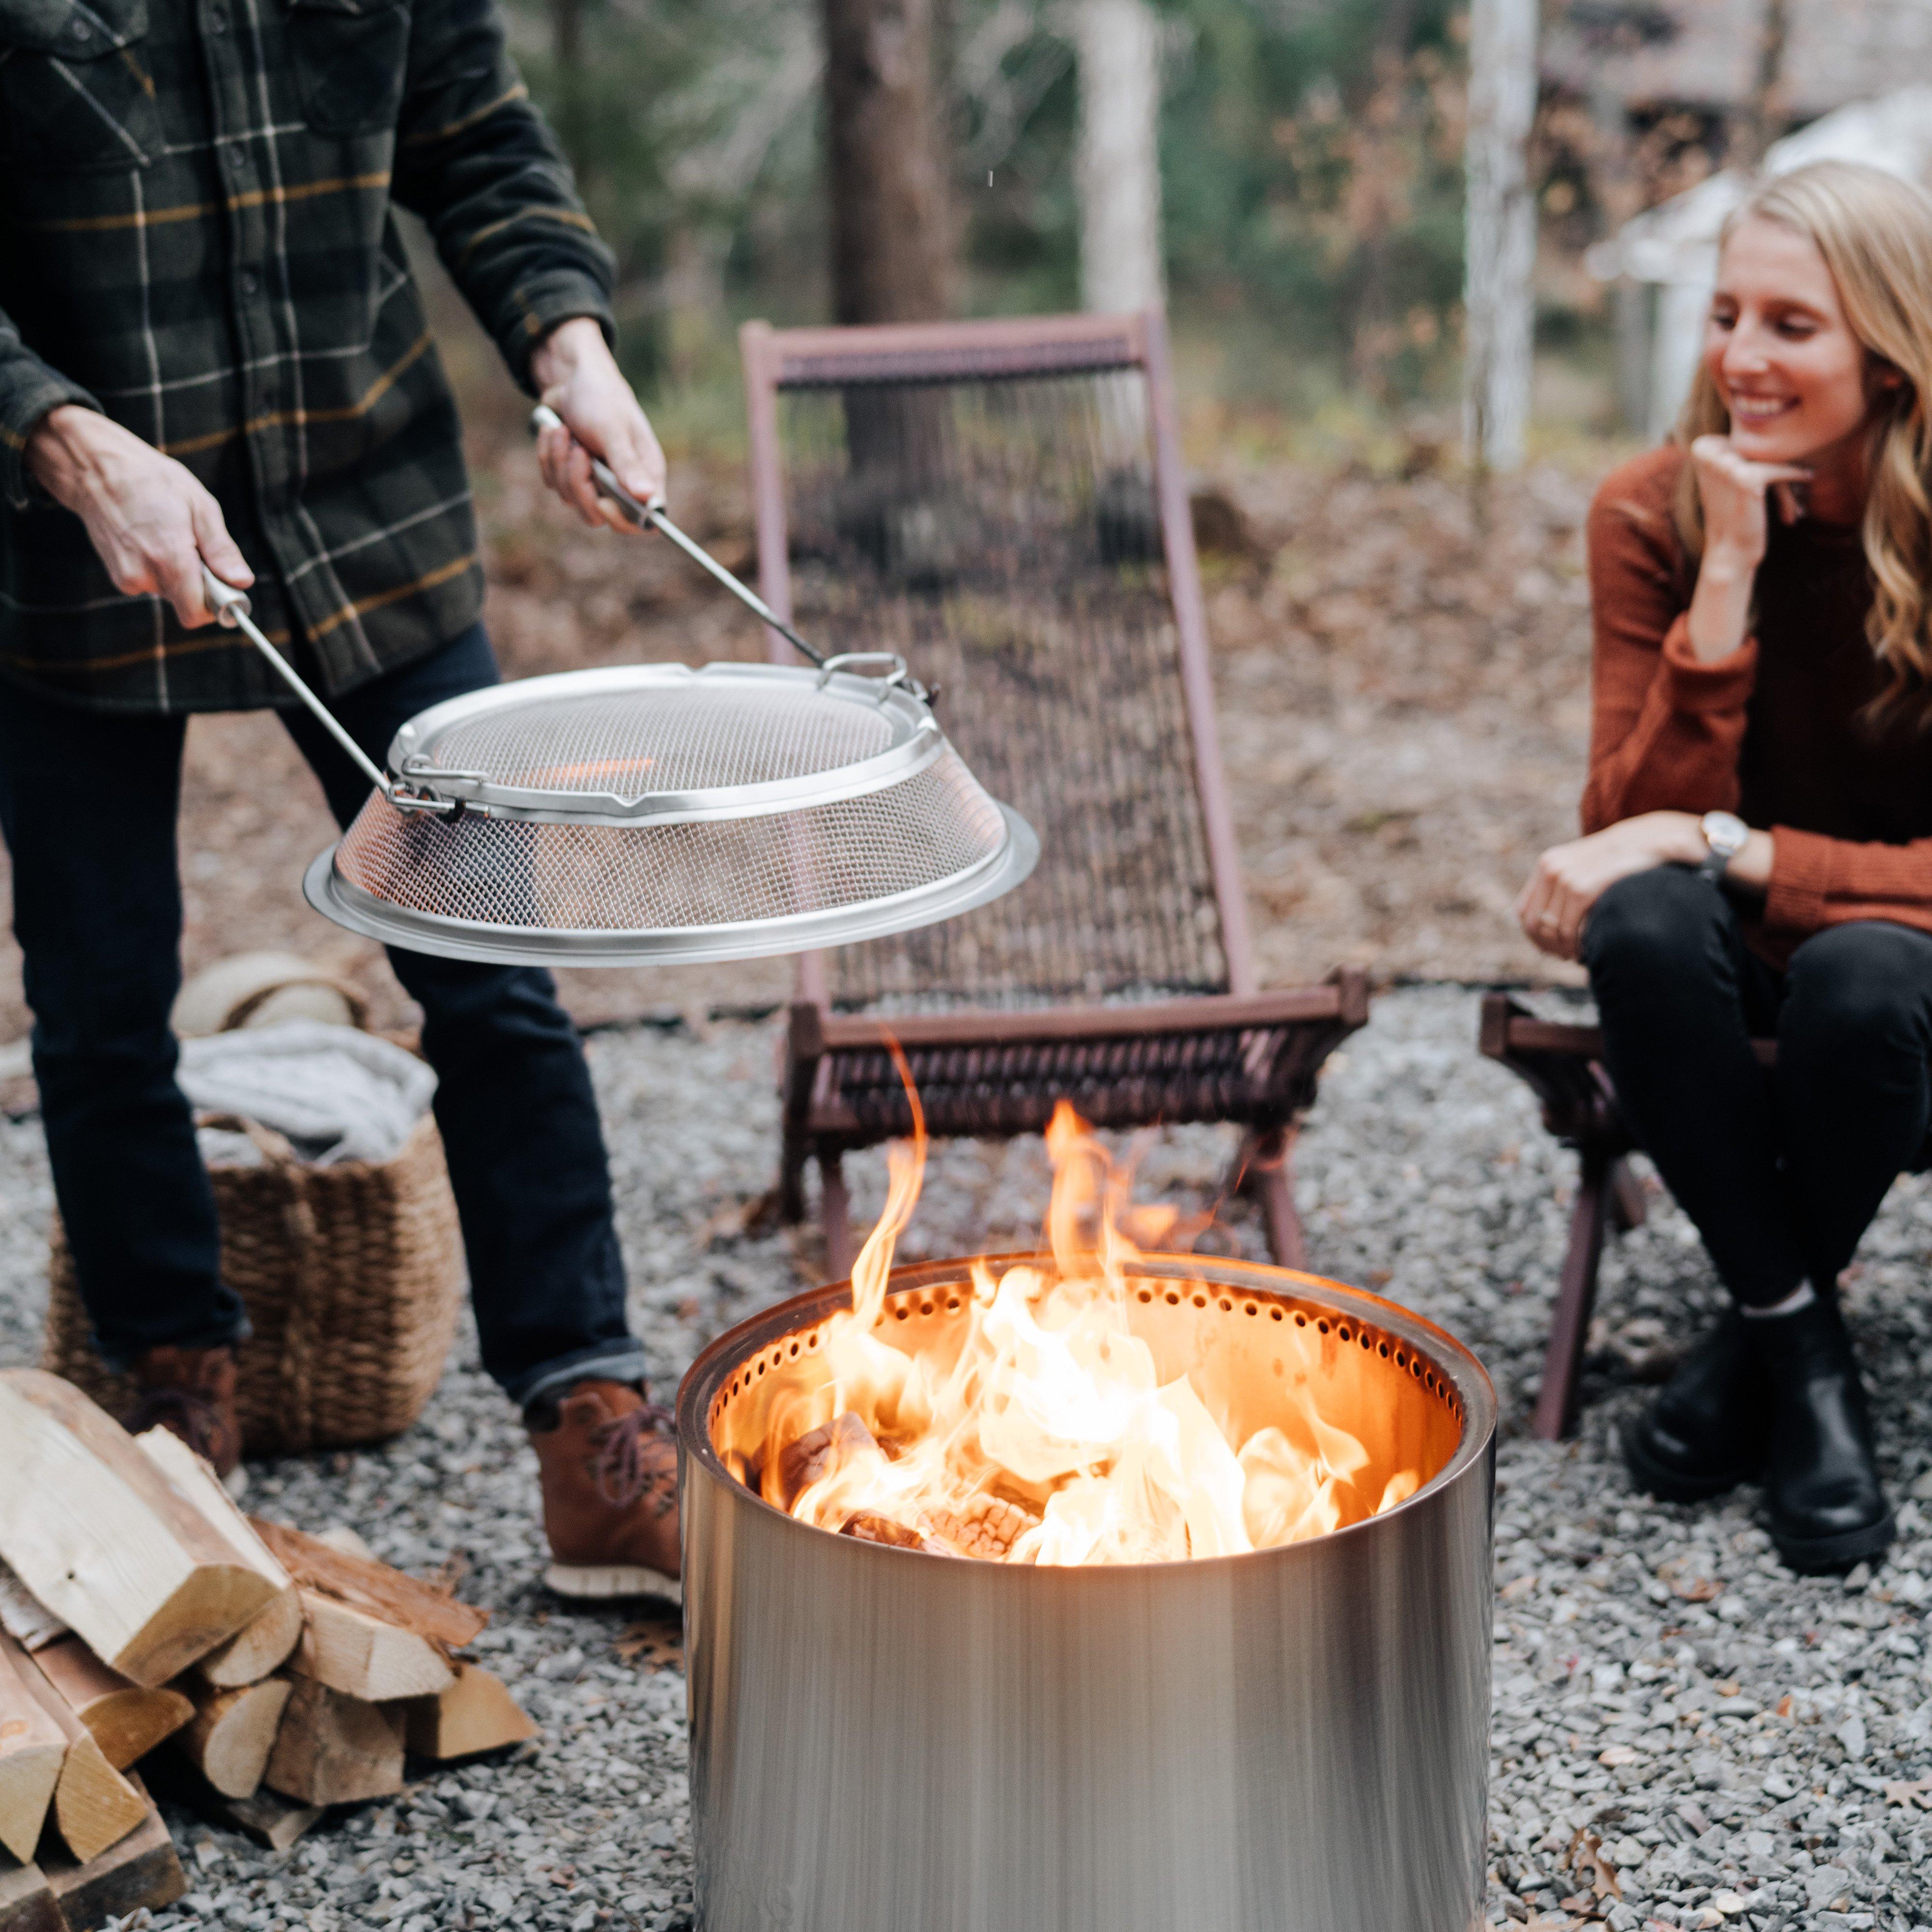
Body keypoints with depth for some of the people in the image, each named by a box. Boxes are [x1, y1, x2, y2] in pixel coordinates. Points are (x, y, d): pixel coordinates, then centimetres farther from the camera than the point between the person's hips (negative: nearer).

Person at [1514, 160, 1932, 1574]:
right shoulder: (1659, 516, -11)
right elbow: (1634, 822, -19)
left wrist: (1718, 845, -30)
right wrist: (1729, 573, -28)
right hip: (1740, 942, 2)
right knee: (1646, 923, -33)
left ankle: (1760, 1332, -7)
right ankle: (1804, 1344, -16)